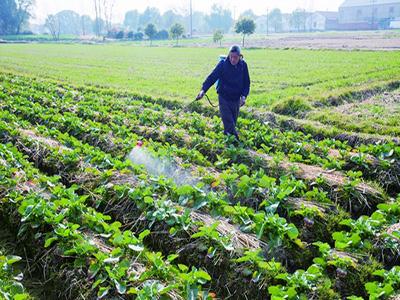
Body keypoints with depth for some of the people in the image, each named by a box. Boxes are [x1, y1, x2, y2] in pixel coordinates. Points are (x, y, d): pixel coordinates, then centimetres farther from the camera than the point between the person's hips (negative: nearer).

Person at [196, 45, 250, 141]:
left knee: (233, 121, 12)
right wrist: (203, 90, -25)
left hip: (236, 99, 3)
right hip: (224, 98, -3)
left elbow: (246, 83, 5)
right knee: (228, 121, -9)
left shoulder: (243, 65, -2)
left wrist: (244, 96, -7)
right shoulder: (223, 64, -11)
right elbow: (212, 77, -14)